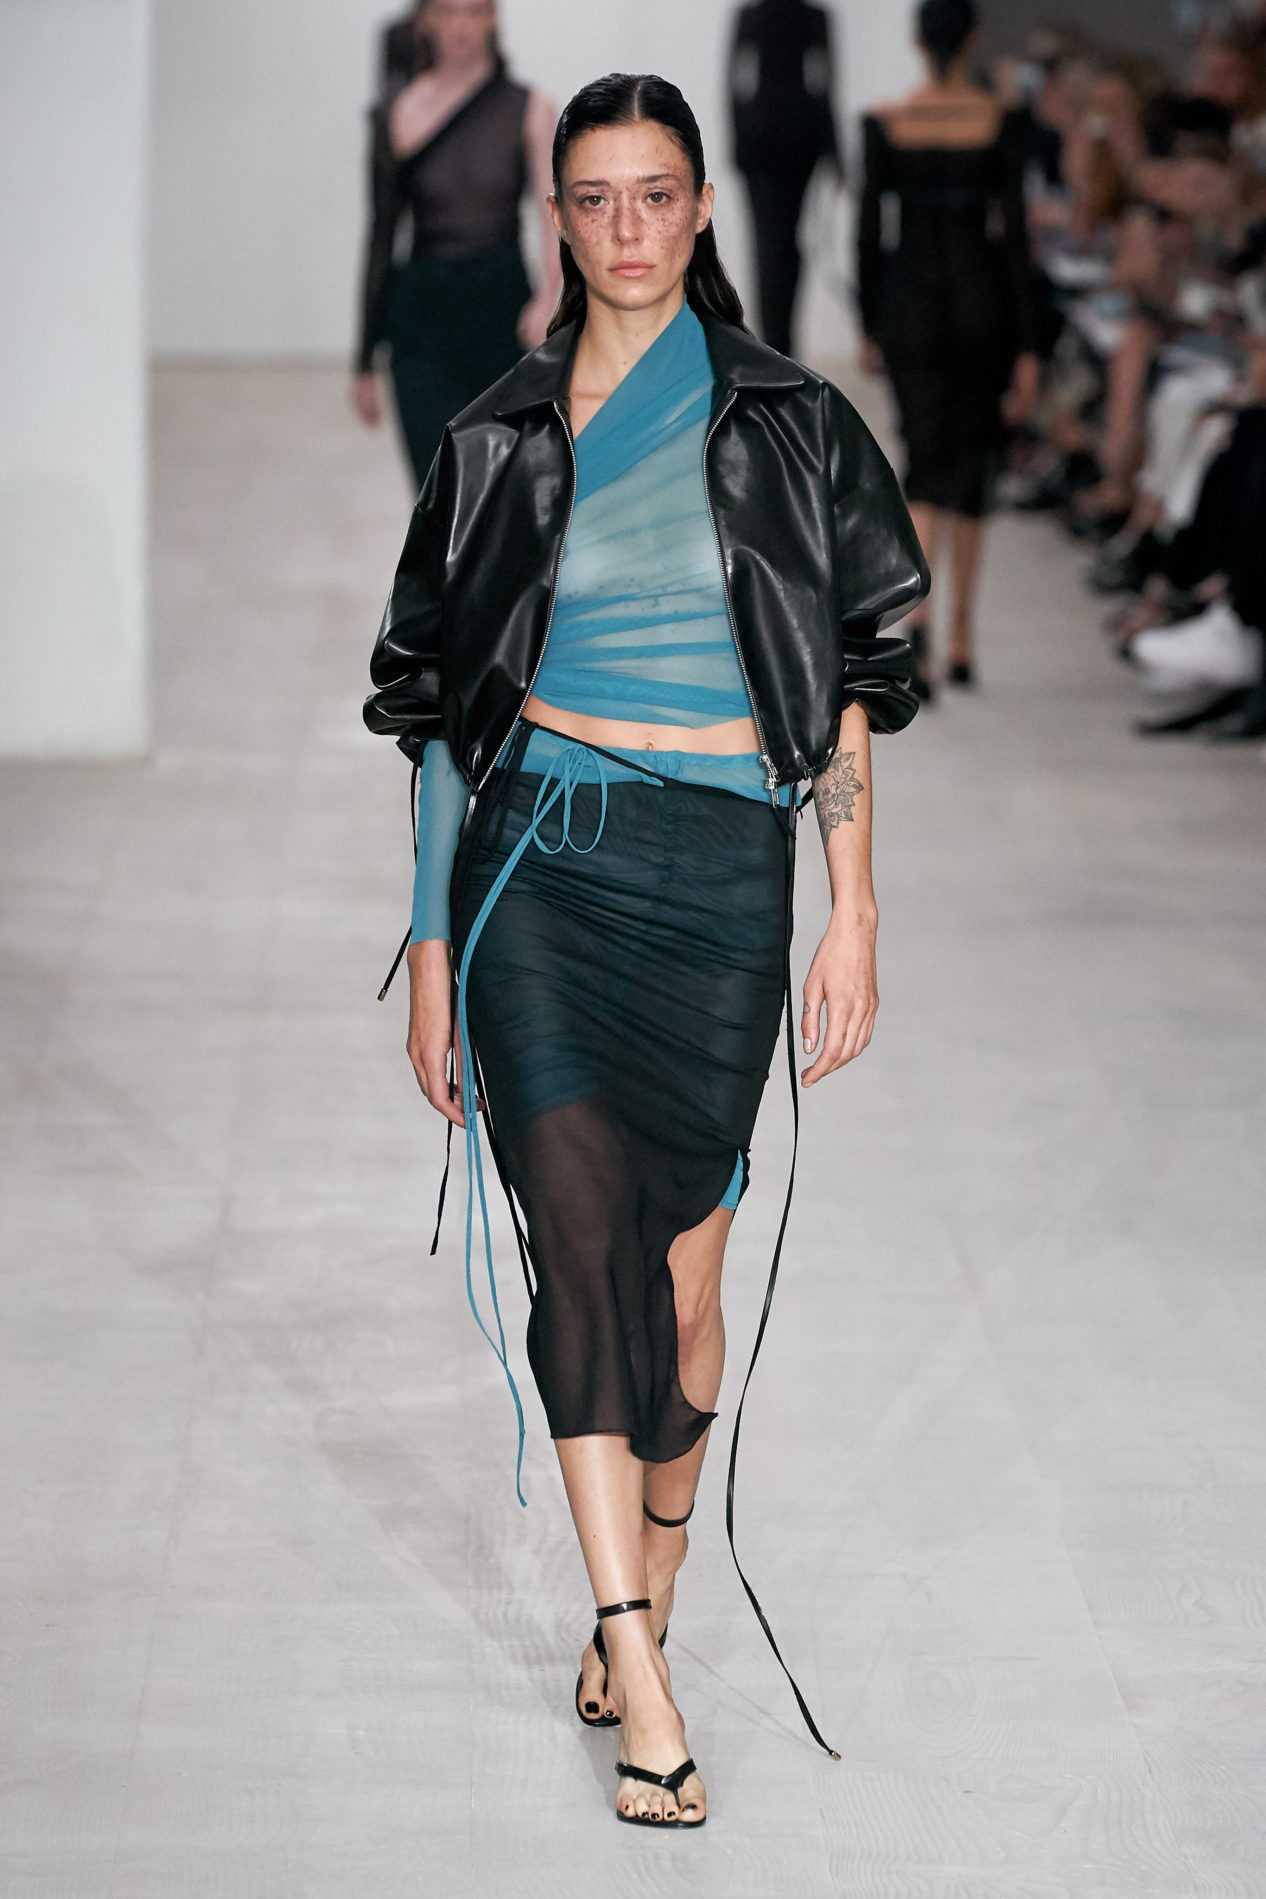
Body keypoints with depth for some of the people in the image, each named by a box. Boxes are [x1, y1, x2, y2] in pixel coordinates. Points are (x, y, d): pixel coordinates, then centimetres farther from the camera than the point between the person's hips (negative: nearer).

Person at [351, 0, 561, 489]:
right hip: (423, 319, 0)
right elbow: (382, 234, 6)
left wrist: (548, 294, -34)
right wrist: (365, 362, 6)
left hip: (502, 307, 0)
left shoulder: (528, 110, -2)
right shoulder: (395, 115, 2)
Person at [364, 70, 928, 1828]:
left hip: (723, 872, 0)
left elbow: (848, 689, 6)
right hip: (541, 854, 0)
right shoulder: (501, 440, 8)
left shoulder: (787, 425, 6)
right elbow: (445, 709, 11)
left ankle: (642, 1608, 25)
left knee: (680, 1272, 4)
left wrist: (854, 916, -1)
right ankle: (644, 1691, -17)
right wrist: (431, 948, 8)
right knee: (586, 1231, -16)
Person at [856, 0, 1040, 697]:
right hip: (983, 301, 0)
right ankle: (961, 640, 22)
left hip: (909, 301, 0)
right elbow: (1014, 233, -7)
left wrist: (868, 326, 12)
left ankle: (918, 620, -24)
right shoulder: (1000, 122, -6)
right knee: (972, 467, 15)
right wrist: (1027, 348, -3)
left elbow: (868, 229, 0)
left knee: (925, 464, 2)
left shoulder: (883, 123, -3)